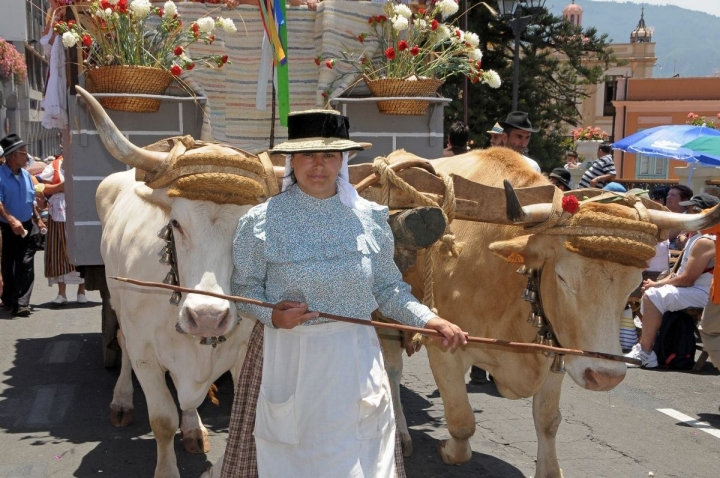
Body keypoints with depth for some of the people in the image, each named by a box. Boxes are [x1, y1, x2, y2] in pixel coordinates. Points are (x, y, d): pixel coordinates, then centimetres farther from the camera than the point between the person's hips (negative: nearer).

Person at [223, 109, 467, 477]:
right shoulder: (261, 221, -6)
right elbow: (244, 287, 2)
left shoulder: (371, 218, 1)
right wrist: (271, 314, -17)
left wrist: (427, 319, -5)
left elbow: (387, 288, 8)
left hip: (356, 361, 2)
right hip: (286, 360, -2)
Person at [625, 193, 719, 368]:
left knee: (653, 296, -24)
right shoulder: (696, 237, 17)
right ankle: (644, 345, 3)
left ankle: (645, 353, -23)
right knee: (649, 294, 13)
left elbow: (687, 279, -21)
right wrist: (657, 283, 2)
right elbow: (681, 272, 18)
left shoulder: (705, 242, -17)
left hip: (703, 295, -11)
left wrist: (657, 284, -9)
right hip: (694, 291, 11)